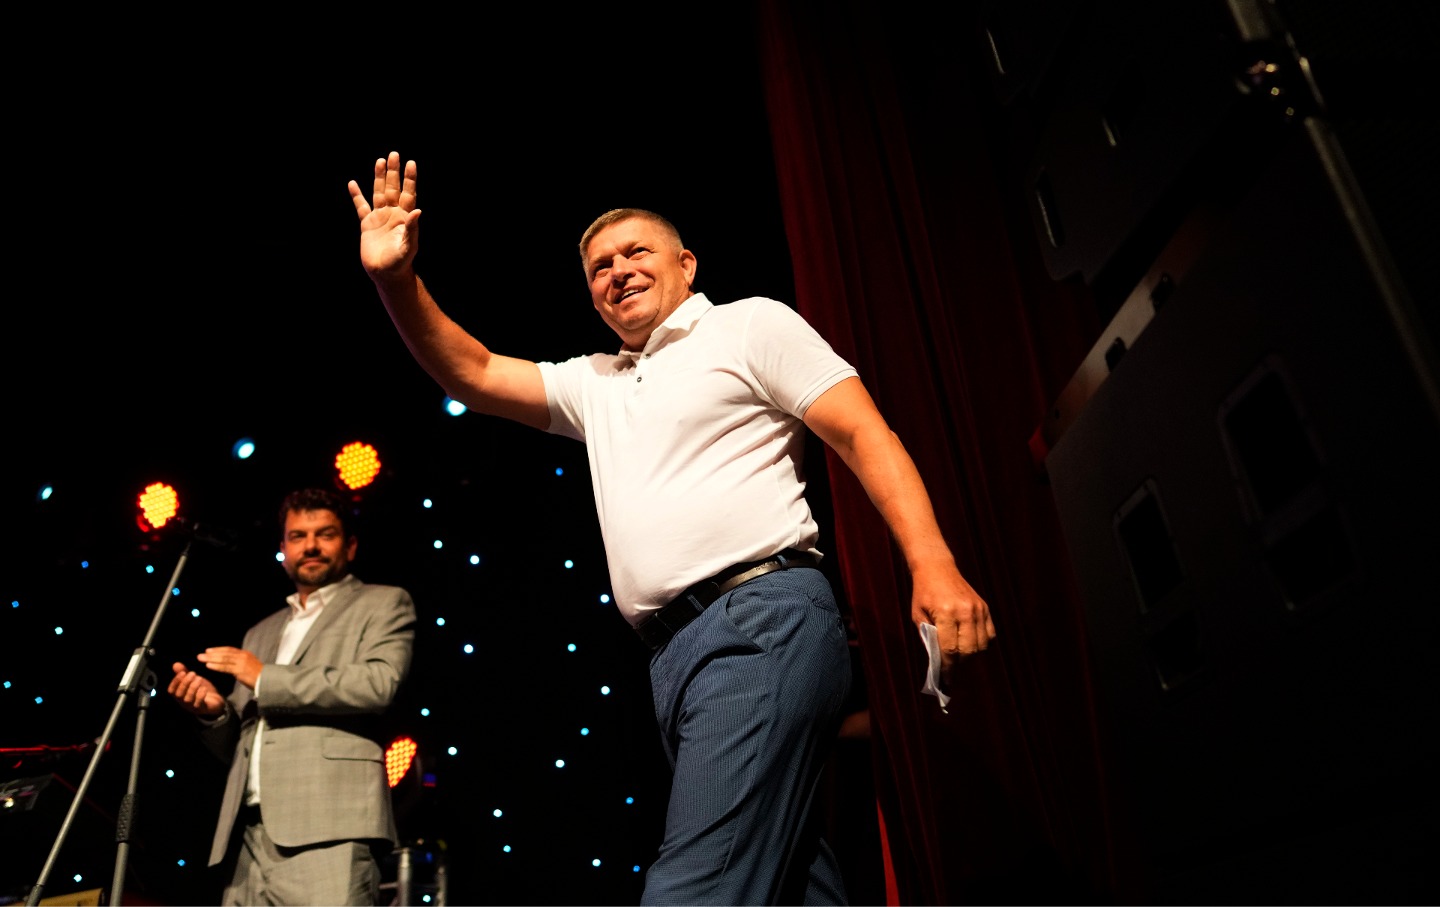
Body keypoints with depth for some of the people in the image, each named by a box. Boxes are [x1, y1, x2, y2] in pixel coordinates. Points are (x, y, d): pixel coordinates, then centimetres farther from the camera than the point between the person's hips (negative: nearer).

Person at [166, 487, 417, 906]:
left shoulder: (382, 604, 9)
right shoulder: (261, 634, 28)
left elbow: (378, 684, -10)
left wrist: (266, 678, -6)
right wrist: (215, 712, 5)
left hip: (329, 826, -6)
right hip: (250, 835, 6)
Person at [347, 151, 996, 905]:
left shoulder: (749, 325, 7)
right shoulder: (592, 384, 26)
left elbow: (865, 434, -2)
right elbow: (471, 375, 20)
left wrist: (932, 564, -16)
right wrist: (397, 281, 4)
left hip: (760, 623, -7)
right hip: (675, 656, 7)